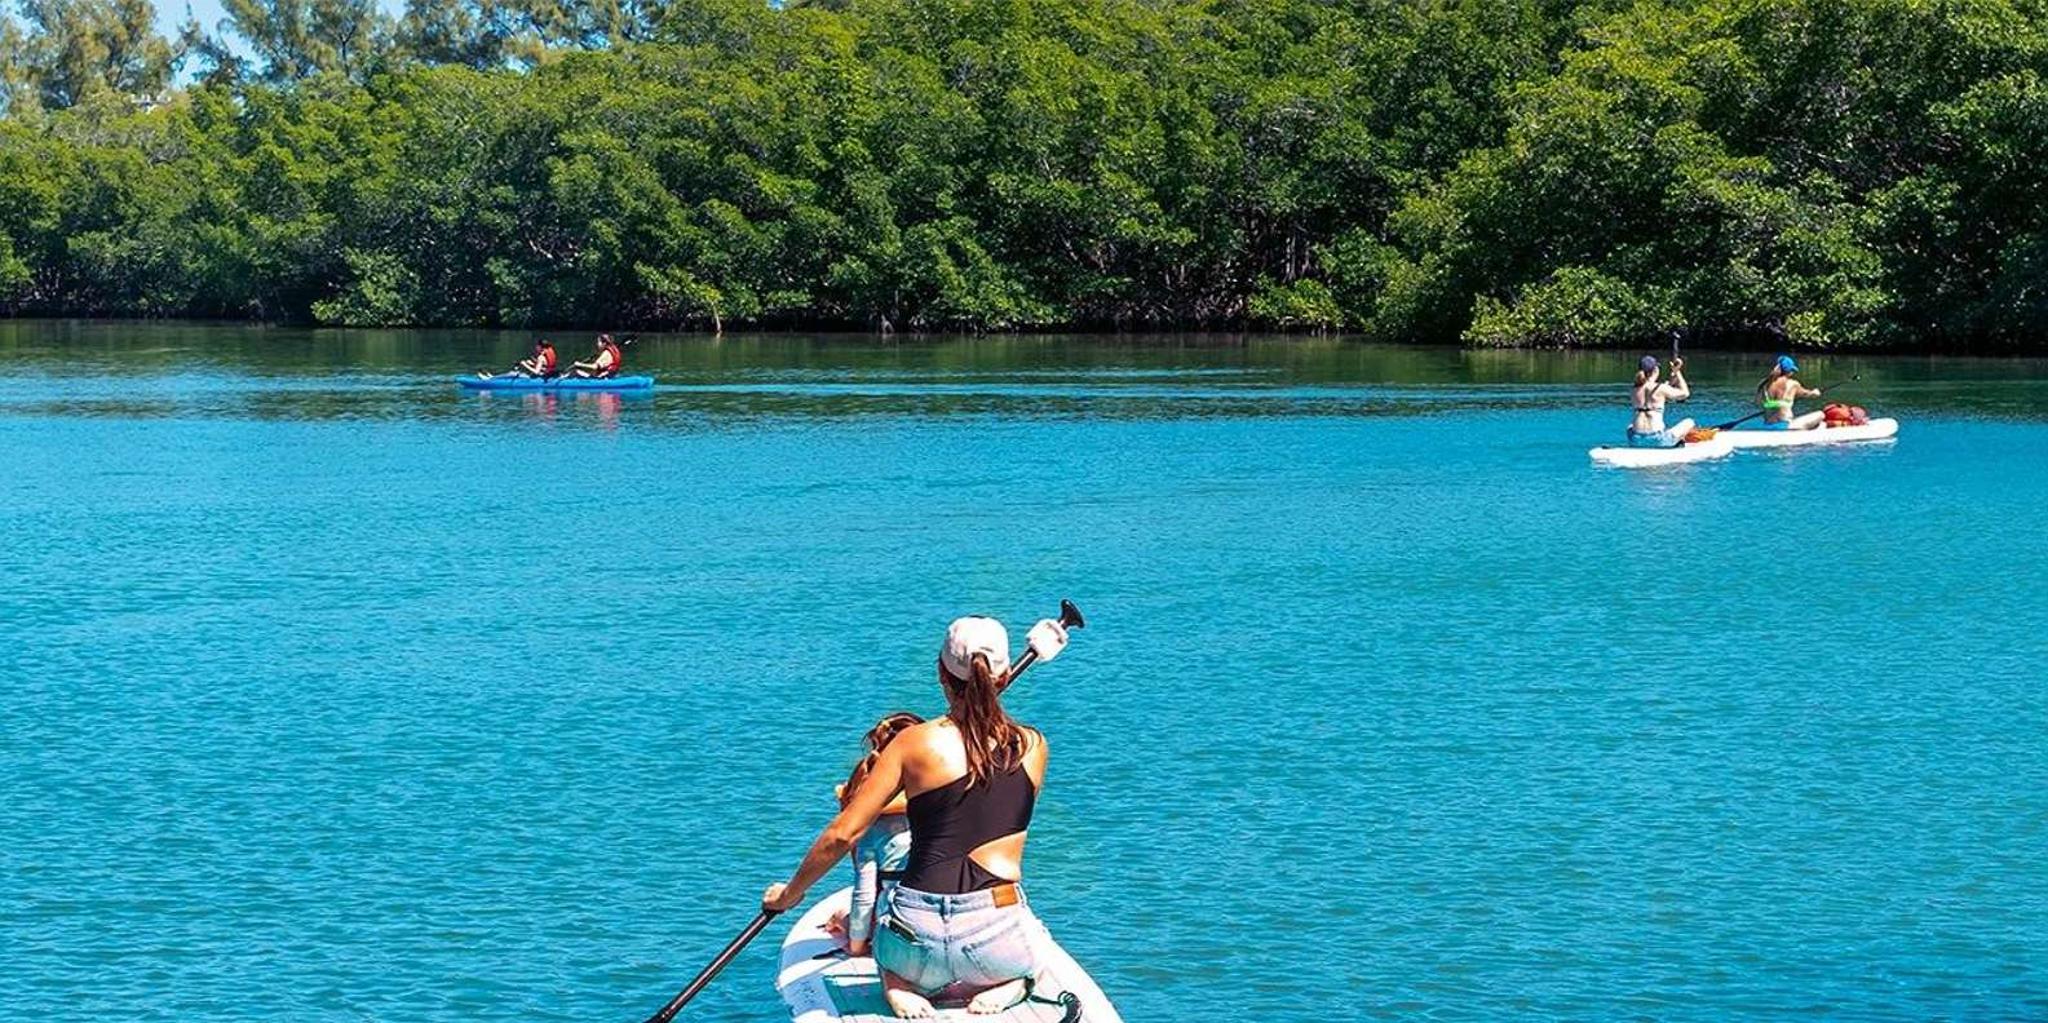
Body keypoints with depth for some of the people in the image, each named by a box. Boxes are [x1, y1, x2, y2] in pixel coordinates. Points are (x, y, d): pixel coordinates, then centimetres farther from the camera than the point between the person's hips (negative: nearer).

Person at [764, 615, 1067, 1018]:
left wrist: (790, 893, 11)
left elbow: (841, 834, -4)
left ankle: (900, 986, 4)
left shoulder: (916, 742, -4)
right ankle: (1007, 984, 5)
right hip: (1000, 937, 1)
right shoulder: (1033, 746, 3)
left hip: (919, 940, 0)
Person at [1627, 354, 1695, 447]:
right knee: (1688, 422, 19)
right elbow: (1685, 393, 14)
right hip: (1657, 439, -3)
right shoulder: (1661, 389, -5)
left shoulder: (1635, 390, 10)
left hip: (1635, 441, 4)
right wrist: (1677, 372, 20)